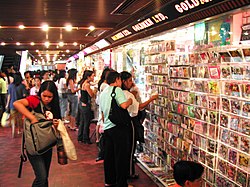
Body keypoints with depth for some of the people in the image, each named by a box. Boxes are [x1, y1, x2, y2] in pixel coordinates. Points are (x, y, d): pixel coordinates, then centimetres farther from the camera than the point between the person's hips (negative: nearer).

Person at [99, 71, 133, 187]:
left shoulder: (103, 93, 17)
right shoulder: (117, 90, -8)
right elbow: (124, 105, -24)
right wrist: (130, 101, -4)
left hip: (107, 128, 8)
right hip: (118, 126, -8)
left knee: (109, 155, 15)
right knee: (121, 156, 0)